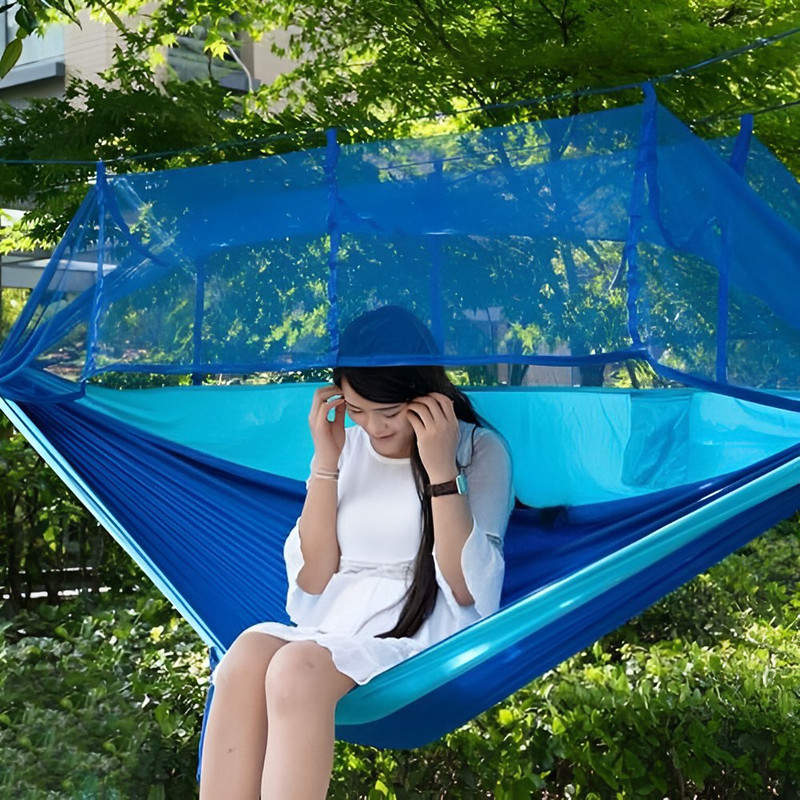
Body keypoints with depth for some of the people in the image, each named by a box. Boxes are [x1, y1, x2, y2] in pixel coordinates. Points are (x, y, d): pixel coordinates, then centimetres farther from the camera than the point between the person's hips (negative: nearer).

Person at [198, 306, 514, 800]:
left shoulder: (480, 450, 2)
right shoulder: (349, 446, 13)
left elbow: (467, 590, -8)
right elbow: (312, 582, 7)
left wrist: (441, 470, -15)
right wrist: (326, 464, -2)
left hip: (422, 639, -4)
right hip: (334, 629, 4)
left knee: (298, 668, -33)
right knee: (248, 654, -30)